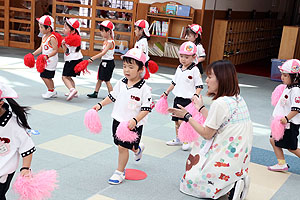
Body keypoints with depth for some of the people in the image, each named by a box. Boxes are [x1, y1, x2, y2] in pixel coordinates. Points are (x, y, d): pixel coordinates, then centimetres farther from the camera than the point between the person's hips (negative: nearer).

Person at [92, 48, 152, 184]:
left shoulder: (144, 88, -18)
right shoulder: (121, 83, -1)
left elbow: (146, 108, -17)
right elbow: (113, 96, 14)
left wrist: (135, 120, -26)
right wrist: (100, 105, 6)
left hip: (133, 125, -6)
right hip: (118, 120, 6)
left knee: (123, 147, -4)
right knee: (120, 144, 18)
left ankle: (120, 172, 16)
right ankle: (138, 149, 51)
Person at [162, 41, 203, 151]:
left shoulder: (194, 70, -11)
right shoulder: (179, 68, 8)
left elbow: (199, 85, -11)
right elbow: (174, 82, 20)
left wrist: (195, 95, -25)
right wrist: (166, 92, 23)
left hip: (188, 100, -7)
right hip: (178, 98, 7)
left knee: (182, 121, -13)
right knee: (176, 121, 14)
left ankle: (186, 141, 4)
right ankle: (178, 139, 30)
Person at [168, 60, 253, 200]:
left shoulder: (220, 103, -20)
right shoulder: (237, 99, 6)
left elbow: (207, 134, -12)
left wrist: (187, 116, -2)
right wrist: (201, 108, 25)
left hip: (228, 156, -9)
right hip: (240, 155, 9)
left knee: (190, 181, 5)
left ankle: (231, 187, -10)